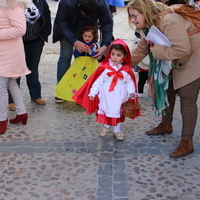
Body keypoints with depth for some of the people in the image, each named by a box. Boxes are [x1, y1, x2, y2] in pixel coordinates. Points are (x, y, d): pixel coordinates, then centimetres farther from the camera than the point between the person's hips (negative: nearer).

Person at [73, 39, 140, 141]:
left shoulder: (127, 70, -7)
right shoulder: (104, 68, -10)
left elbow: (130, 83, 0)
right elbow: (97, 81, -7)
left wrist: (131, 92, -15)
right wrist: (93, 93, -9)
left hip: (119, 97, 1)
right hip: (106, 95, 0)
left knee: (118, 112, 12)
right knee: (105, 111, 13)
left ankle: (117, 130, 29)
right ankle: (105, 127, 37)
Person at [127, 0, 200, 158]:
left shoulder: (168, 21, -32)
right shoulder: (149, 26, 0)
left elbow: (182, 49, -39)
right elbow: (141, 50, 7)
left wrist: (157, 51, -27)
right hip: (175, 63, 10)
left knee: (187, 99, -9)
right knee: (167, 90, 17)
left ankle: (187, 142, -2)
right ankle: (166, 124, 37)